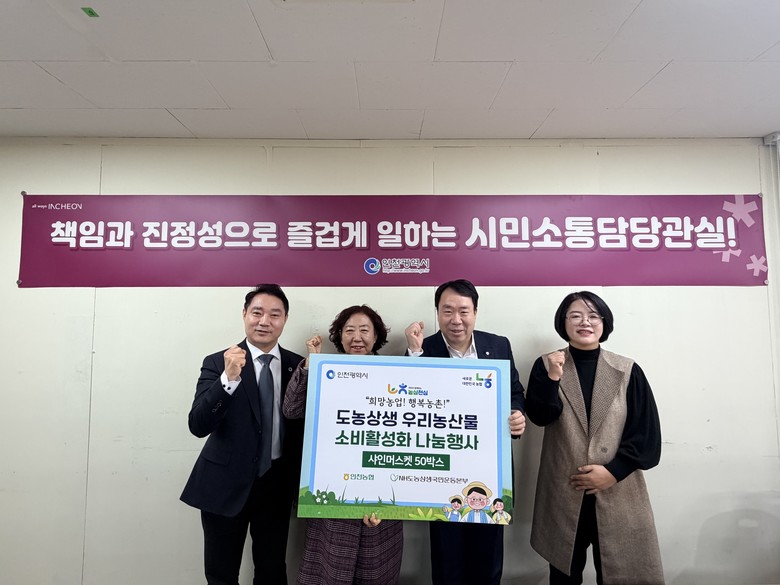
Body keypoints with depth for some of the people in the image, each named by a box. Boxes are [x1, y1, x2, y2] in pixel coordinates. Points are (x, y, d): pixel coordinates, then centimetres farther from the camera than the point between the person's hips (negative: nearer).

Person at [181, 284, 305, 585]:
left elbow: (304, 425, 3)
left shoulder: (298, 365, -2)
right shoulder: (217, 363, -9)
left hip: (277, 484, 2)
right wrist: (229, 378, -32)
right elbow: (198, 426, -20)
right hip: (226, 484, -1)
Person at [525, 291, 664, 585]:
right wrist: (552, 377, -25)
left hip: (618, 491, 0)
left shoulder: (627, 371, 0)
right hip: (563, 492, 0)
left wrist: (613, 471, -9)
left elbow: (646, 432, -1)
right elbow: (539, 416, -11)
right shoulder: (547, 365, 0)